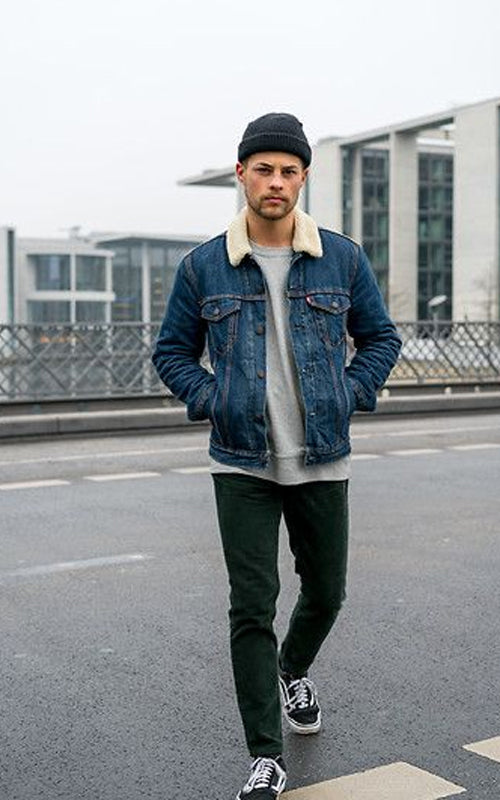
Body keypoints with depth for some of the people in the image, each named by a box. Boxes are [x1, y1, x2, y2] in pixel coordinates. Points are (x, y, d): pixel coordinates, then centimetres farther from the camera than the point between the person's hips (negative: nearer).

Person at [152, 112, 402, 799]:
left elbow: (380, 338, 12)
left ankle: (295, 669, 49)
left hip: (324, 460, 2)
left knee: (326, 592, 16)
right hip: (242, 464, -1)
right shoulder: (203, 267, -1)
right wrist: (210, 400, -5)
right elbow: (172, 351, 9)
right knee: (252, 608, -3)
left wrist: (352, 395, -2)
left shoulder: (343, 259, 1)